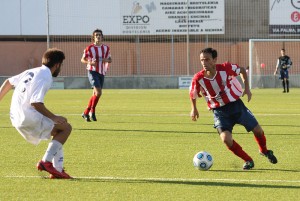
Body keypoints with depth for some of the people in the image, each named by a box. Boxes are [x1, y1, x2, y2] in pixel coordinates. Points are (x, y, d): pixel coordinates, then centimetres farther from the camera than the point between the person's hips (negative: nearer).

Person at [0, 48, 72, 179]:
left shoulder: (31, 72, 15)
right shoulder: (45, 77, -13)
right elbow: (36, 103, -22)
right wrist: (54, 117, -14)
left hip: (16, 118, 9)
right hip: (29, 119, -9)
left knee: (59, 131, 19)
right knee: (66, 128, -2)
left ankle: (58, 169, 13)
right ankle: (46, 161, -12)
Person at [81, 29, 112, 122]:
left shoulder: (106, 48, 8)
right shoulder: (89, 48, -6)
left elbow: (110, 60, 16)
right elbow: (83, 59, 0)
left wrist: (106, 60, -8)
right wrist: (90, 62, -20)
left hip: (101, 73, 6)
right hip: (92, 71, -6)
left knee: (95, 94, 9)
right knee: (98, 92, -20)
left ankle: (86, 113, 21)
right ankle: (92, 111, -4)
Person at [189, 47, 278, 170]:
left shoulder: (226, 68, -20)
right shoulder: (198, 79, -20)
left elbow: (242, 70, 2)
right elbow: (192, 94, 2)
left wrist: (247, 88, -2)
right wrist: (194, 109, 11)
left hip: (236, 104, 1)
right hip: (219, 111, -1)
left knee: (258, 130, 8)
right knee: (226, 139, -22)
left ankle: (264, 151, 44)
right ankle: (248, 160, 3)